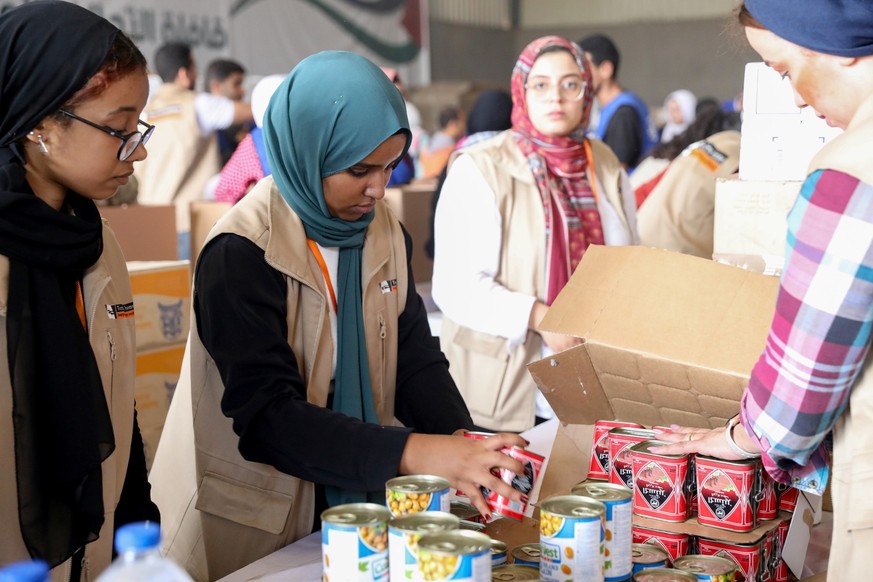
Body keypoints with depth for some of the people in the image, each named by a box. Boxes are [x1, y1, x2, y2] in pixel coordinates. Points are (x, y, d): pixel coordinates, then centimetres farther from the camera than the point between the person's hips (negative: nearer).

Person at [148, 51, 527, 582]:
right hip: (253, 522, -5)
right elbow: (265, 416, -27)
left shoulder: (385, 234, -1)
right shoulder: (242, 255, -21)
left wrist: (461, 440, -19)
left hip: (357, 501, 6)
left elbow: (415, 358, 0)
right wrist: (411, 453, -35)